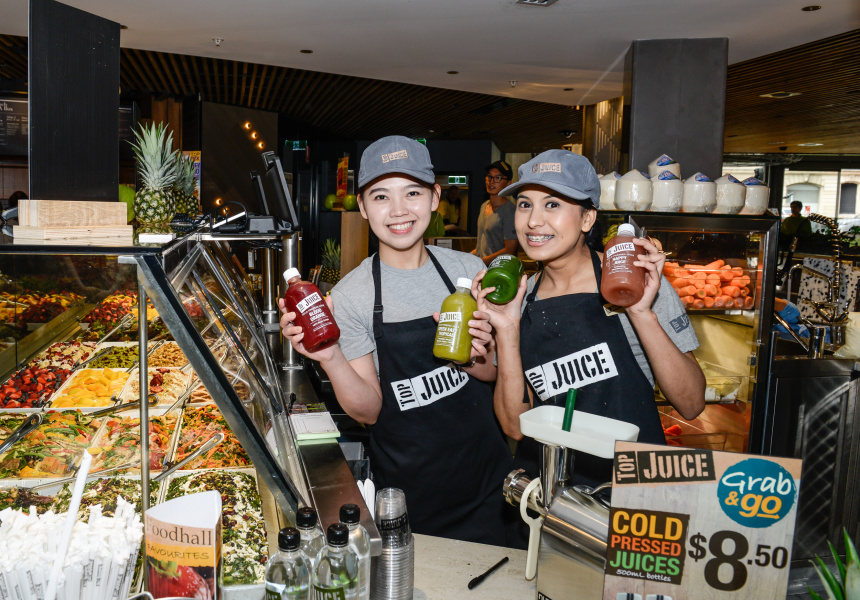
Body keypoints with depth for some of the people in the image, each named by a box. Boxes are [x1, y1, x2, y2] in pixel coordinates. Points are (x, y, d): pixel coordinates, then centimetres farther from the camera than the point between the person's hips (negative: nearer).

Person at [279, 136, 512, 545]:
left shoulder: (467, 269, -4)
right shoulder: (350, 297, -12)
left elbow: (494, 372, 6)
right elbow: (369, 411, -11)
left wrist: (474, 358, -17)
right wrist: (330, 358, -28)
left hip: (486, 477, 3)